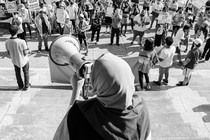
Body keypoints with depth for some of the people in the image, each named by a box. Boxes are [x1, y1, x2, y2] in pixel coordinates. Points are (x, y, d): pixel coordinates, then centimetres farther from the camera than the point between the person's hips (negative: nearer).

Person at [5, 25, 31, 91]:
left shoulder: (7, 42, -17)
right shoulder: (22, 42, -30)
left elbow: (9, 53, -5)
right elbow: (25, 53, -20)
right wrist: (28, 51, 1)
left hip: (15, 61, 3)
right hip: (24, 60, -3)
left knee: (17, 73, 24)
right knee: (26, 73, 20)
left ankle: (20, 86, 38)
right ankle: (26, 86, 32)